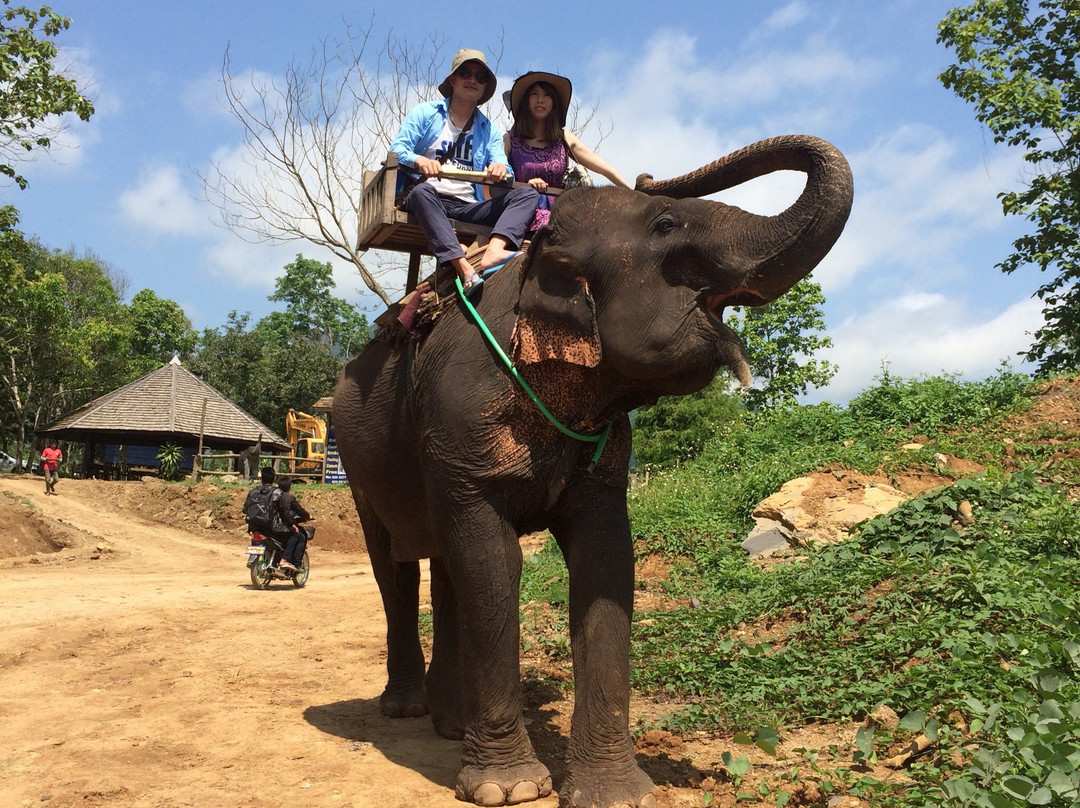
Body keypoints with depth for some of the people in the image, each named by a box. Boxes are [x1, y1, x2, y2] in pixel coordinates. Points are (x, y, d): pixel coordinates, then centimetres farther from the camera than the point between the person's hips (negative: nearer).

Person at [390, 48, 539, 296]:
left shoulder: (489, 130, 23)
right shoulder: (425, 113, 14)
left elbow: (503, 171, 8)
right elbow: (397, 149, 0)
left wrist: (501, 170, -18)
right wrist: (419, 160, -23)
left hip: (468, 207, 3)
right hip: (428, 199, -3)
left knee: (526, 193, -17)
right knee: (423, 190, -39)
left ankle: (495, 249, -48)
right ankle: (464, 269, -54)